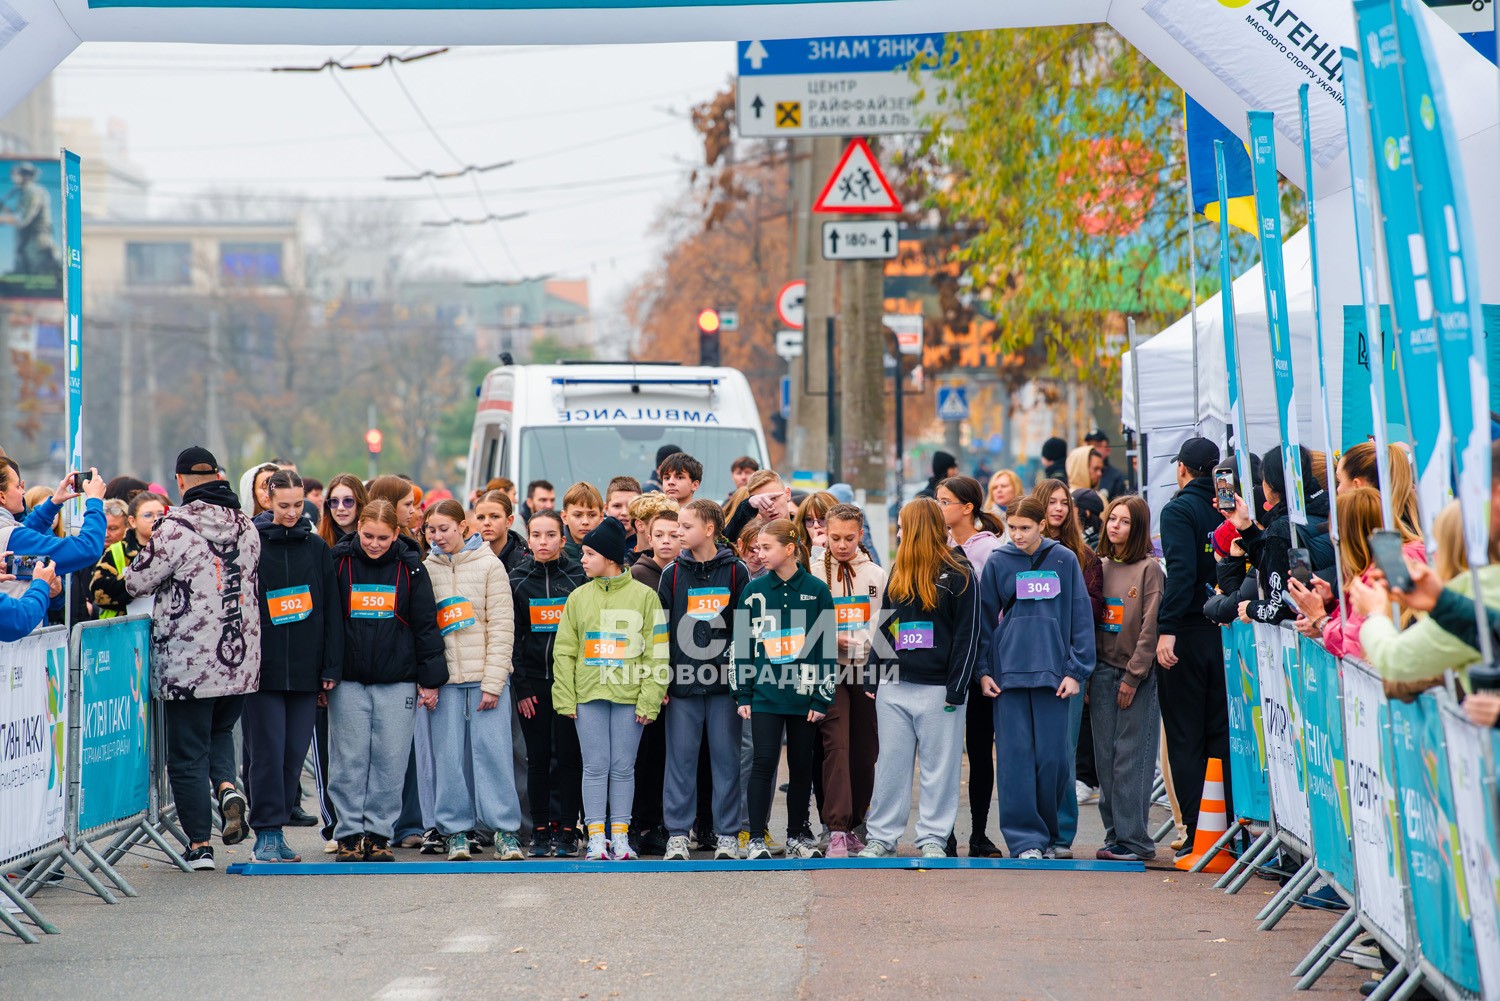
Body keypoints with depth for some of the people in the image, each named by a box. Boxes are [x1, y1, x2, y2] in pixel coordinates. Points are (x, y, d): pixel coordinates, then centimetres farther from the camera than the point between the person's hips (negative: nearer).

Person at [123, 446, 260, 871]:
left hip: (189, 664, -5)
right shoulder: (248, 528, 4)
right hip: (242, 660, 5)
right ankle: (228, 787, -2)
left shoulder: (176, 529, -14)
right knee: (220, 730, 26)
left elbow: (136, 582, -8)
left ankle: (199, 845, 9)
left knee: (188, 754, 6)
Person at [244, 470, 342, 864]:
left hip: (305, 669, 3)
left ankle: (276, 828, 15)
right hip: (261, 667, -3)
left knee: (295, 753, 5)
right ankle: (266, 834, -1)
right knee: (267, 753, -5)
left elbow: (331, 609, 10)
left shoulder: (317, 548, 9)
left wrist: (330, 667, 5)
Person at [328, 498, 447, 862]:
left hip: (397, 681, 0)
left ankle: (379, 833, 9)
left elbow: (426, 625, 5)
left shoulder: (411, 568, 2)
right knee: (349, 759, 1)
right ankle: (349, 834, 8)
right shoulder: (338, 563, 1)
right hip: (348, 681, 0)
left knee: (390, 760, 1)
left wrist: (430, 680, 2)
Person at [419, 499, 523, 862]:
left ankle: (505, 831, 1)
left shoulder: (489, 565, 1)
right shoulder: (424, 569, 8)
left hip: (486, 677, -2)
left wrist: (493, 682, -9)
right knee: (448, 755, 1)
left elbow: (502, 626, -2)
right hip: (442, 678, 2)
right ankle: (456, 831, 9)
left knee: (492, 750, -4)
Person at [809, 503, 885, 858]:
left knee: (865, 751, 4)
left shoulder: (876, 574, 11)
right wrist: (831, 640, -13)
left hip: (866, 670, 3)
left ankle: (854, 826, 15)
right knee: (837, 746, -13)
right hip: (829, 670, -3)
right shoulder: (812, 573, 4)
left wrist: (852, 641, -6)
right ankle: (836, 831, -17)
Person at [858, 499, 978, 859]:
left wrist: (956, 689, -13)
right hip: (893, 686, 6)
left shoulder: (958, 574, -3)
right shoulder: (898, 572, 16)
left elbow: (967, 634, -7)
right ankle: (881, 837, 12)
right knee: (890, 765, 7)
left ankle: (933, 838, 7)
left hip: (937, 688, -6)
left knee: (939, 767, 0)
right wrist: (872, 680, 13)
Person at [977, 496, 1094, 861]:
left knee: (1053, 757, 0)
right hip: (1009, 673, 0)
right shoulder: (998, 563, 5)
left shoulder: (1064, 561, 4)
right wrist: (983, 670, 3)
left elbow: (1081, 617, 5)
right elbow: (985, 618, 9)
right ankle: (1026, 838, -1)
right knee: (1016, 756, -4)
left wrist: (1076, 670, 0)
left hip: (1053, 673, 0)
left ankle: (1050, 835, 16)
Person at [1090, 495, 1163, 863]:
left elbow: (1150, 629, -9)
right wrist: (1087, 673, 8)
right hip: (1102, 673, 6)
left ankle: (1133, 839, -3)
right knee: (1106, 759, 5)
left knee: (1132, 759, -5)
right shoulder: (1099, 567, 12)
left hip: (1137, 676, -6)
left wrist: (1133, 677, -12)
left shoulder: (1149, 569, -5)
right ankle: (1115, 835, 11)